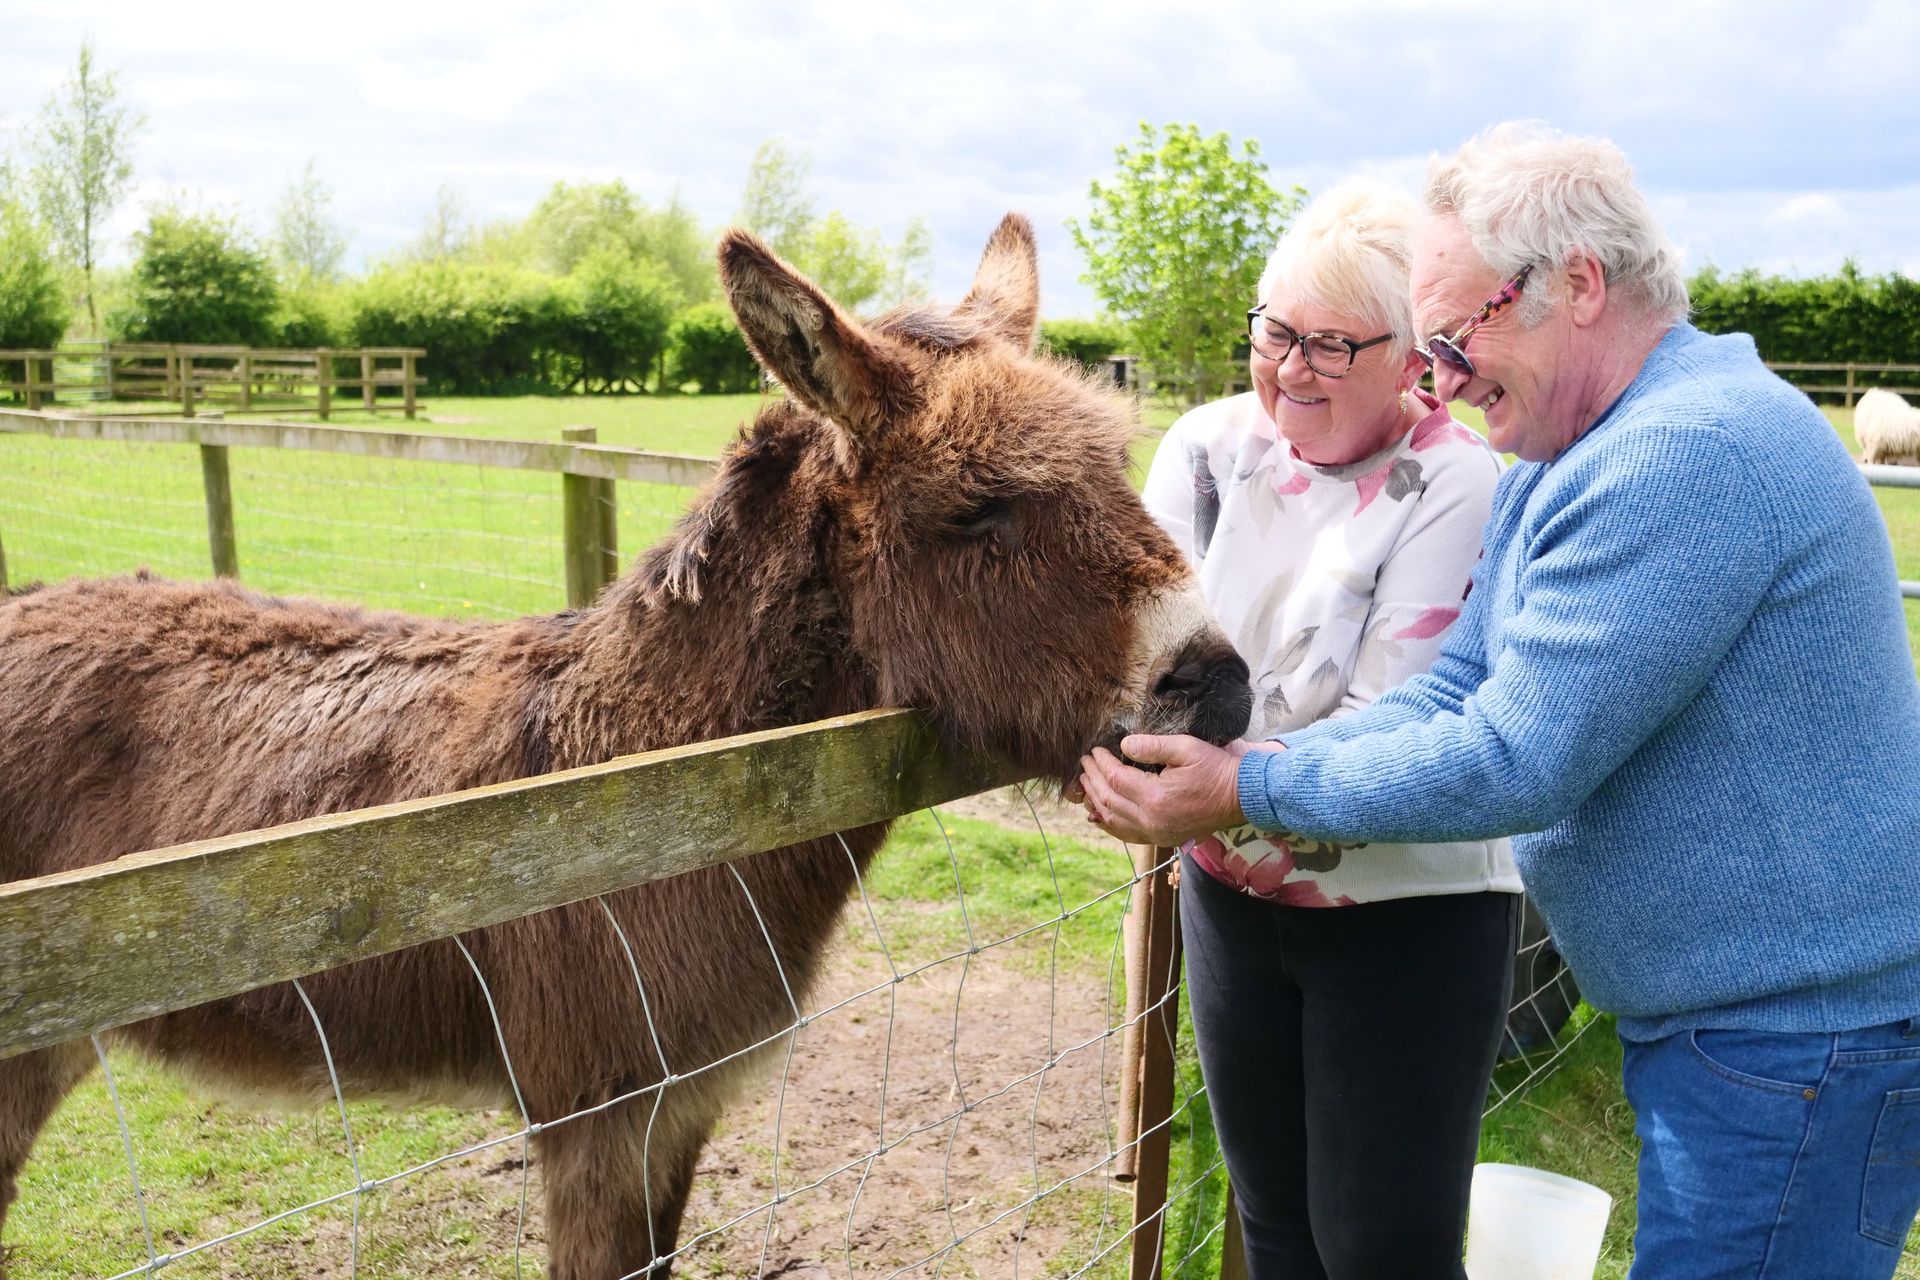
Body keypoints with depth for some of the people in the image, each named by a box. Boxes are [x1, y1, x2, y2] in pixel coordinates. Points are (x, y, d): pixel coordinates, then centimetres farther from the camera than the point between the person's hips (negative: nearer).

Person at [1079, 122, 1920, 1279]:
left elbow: (1515, 764, -27)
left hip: (1798, 1037, -10)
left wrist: (1252, 792, -19)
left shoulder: (1688, 457, -26)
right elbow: (1457, 693, 5)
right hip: (1708, 1011, 10)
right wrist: (1238, 771, -9)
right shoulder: (1561, 465, 9)